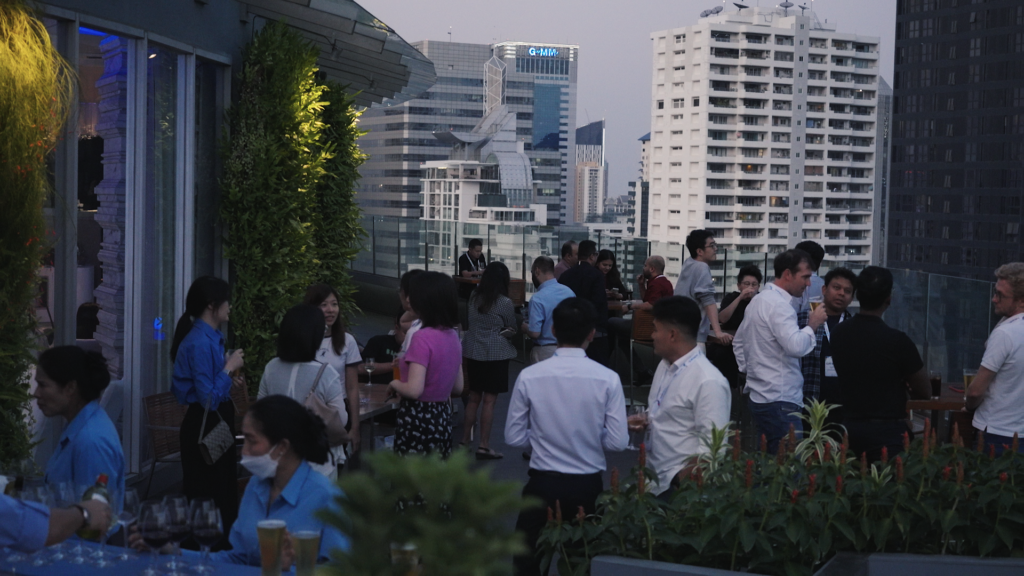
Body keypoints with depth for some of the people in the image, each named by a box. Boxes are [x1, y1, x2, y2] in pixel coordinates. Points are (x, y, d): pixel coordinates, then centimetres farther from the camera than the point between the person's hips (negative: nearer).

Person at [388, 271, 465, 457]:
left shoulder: (423, 337, -17)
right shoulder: (453, 336, 6)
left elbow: (414, 390, -23)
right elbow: (458, 388, 14)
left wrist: (394, 384, -4)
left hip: (418, 419, -8)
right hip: (443, 416, 8)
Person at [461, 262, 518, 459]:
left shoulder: (474, 298, 5)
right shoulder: (505, 303, -10)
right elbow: (512, 329, 2)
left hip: (473, 352, 5)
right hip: (496, 354, -5)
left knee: (474, 398, 15)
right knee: (489, 400, -2)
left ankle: (464, 441, 20)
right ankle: (483, 446, 0)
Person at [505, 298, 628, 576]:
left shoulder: (529, 376, -12)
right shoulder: (607, 379, -14)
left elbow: (513, 436, -5)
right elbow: (617, 442, -10)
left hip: (542, 483, 0)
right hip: (588, 486, 1)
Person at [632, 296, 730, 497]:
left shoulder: (708, 382, -19)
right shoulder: (665, 365, 7)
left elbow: (712, 447, -19)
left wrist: (680, 484, -16)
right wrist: (646, 421, 3)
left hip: (681, 483, -8)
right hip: (653, 475, 8)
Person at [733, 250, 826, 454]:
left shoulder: (758, 301, 17)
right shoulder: (779, 305, -15)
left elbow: (738, 343, 27)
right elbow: (796, 346, -26)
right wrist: (812, 326, -10)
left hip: (759, 396, 10)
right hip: (780, 400, -10)